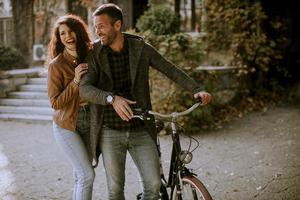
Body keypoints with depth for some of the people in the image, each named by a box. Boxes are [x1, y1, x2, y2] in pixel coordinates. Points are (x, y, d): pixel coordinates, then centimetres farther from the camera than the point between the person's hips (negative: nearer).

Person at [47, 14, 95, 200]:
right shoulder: (56, 65, -12)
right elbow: (55, 103, -14)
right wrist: (75, 81, -23)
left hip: (88, 123, 5)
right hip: (67, 125, -5)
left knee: (81, 175, 11)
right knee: (87, 174, -9)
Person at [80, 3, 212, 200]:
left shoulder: (140, 48, 0)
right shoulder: (94, 53, -3)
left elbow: (171, 70, 3)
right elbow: (84, 88, -15)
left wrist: (196, 90, -10)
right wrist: (112, 98, -33)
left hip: (140, 130, 1)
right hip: (110, 132, -1)